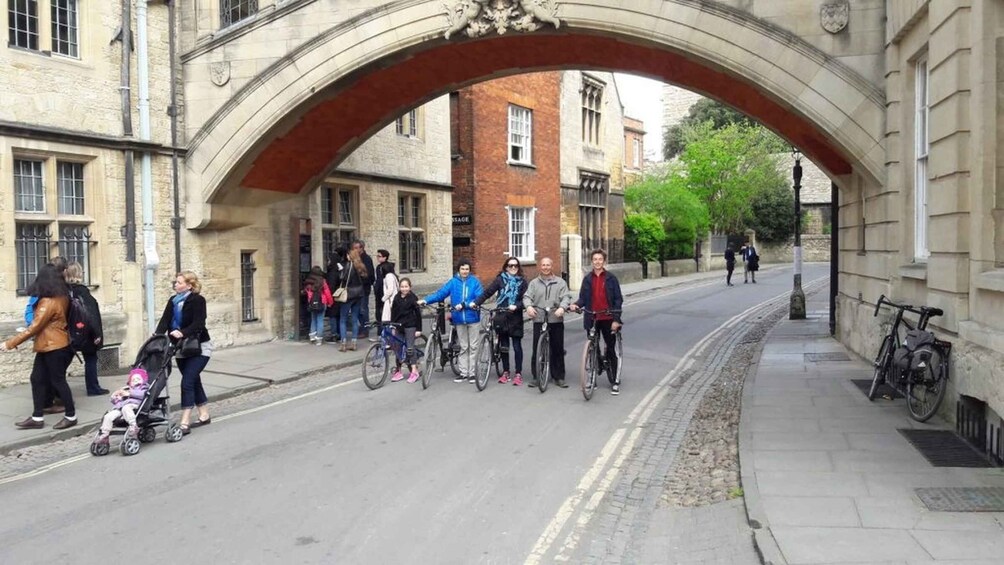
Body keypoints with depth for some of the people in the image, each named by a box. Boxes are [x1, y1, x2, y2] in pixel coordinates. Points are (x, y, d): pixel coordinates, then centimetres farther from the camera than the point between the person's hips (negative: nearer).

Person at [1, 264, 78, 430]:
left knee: (58, 381, 0)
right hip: (47, 346, 9)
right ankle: (37, 418, 14)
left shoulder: (49, 302, -20)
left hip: (54, 347, -9)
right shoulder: (61, 298, 7)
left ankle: (71, 416, 10)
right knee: (37, 379, 10)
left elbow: (34, 328, -20)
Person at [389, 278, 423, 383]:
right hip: (398, 325, 5)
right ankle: (398, 371, 15)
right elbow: (393, 312, 8)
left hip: (410, 326, -5)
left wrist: (418, 329, -8)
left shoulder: (412, 298, -7)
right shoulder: (396, 298, 5)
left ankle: (414, 371, -7)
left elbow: (418, 314, -6)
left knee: (410, 348, -10)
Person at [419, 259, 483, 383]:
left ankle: (472, 373, 15)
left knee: (473, 346, 7)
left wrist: (465, 304, -24)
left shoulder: (475, 282, -5)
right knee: (462, 347, 11)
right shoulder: (453, 282, 0)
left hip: (472, 317, -2)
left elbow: (479, 298, -13)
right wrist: (426, 300, -18)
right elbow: (440, 293, -5)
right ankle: (463, 373, 17)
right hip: (459, 319, 2)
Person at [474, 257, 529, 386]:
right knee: (503, 346, 9)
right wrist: (476, 303, -14)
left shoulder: (522, 281, 1)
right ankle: (505, 372, 20)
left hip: (516, 318, -1)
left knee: (517, 346, 0)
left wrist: (516, 306, -23)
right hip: (501, 317, 1)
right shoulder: (500, 279, 2)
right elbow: (487, 292, -3)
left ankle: (518, 374, 9)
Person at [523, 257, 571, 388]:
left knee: (558, 350, 4)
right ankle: (536, 376, 10)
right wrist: (529, 306, -20)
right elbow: (527, 296, 2)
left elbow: (566, 297, -3)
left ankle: (559, 377, 14)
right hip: (539, 320, 0)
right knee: (537, 349, 1)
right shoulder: (534, 283, 11)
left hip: (556, 320, 0)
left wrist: (562, 308, -22)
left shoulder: (560, 282, 7)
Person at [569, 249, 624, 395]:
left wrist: (616, 319, -10)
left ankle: (614, 382, 9)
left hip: (607, 319, -2)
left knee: (610, 350, 2)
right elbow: (583, 298, 8)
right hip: (592, 319, 3)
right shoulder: (587, 279, 8)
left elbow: (618, 299, -2)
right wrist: (576, 305, -15)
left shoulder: (611, 278, -1)